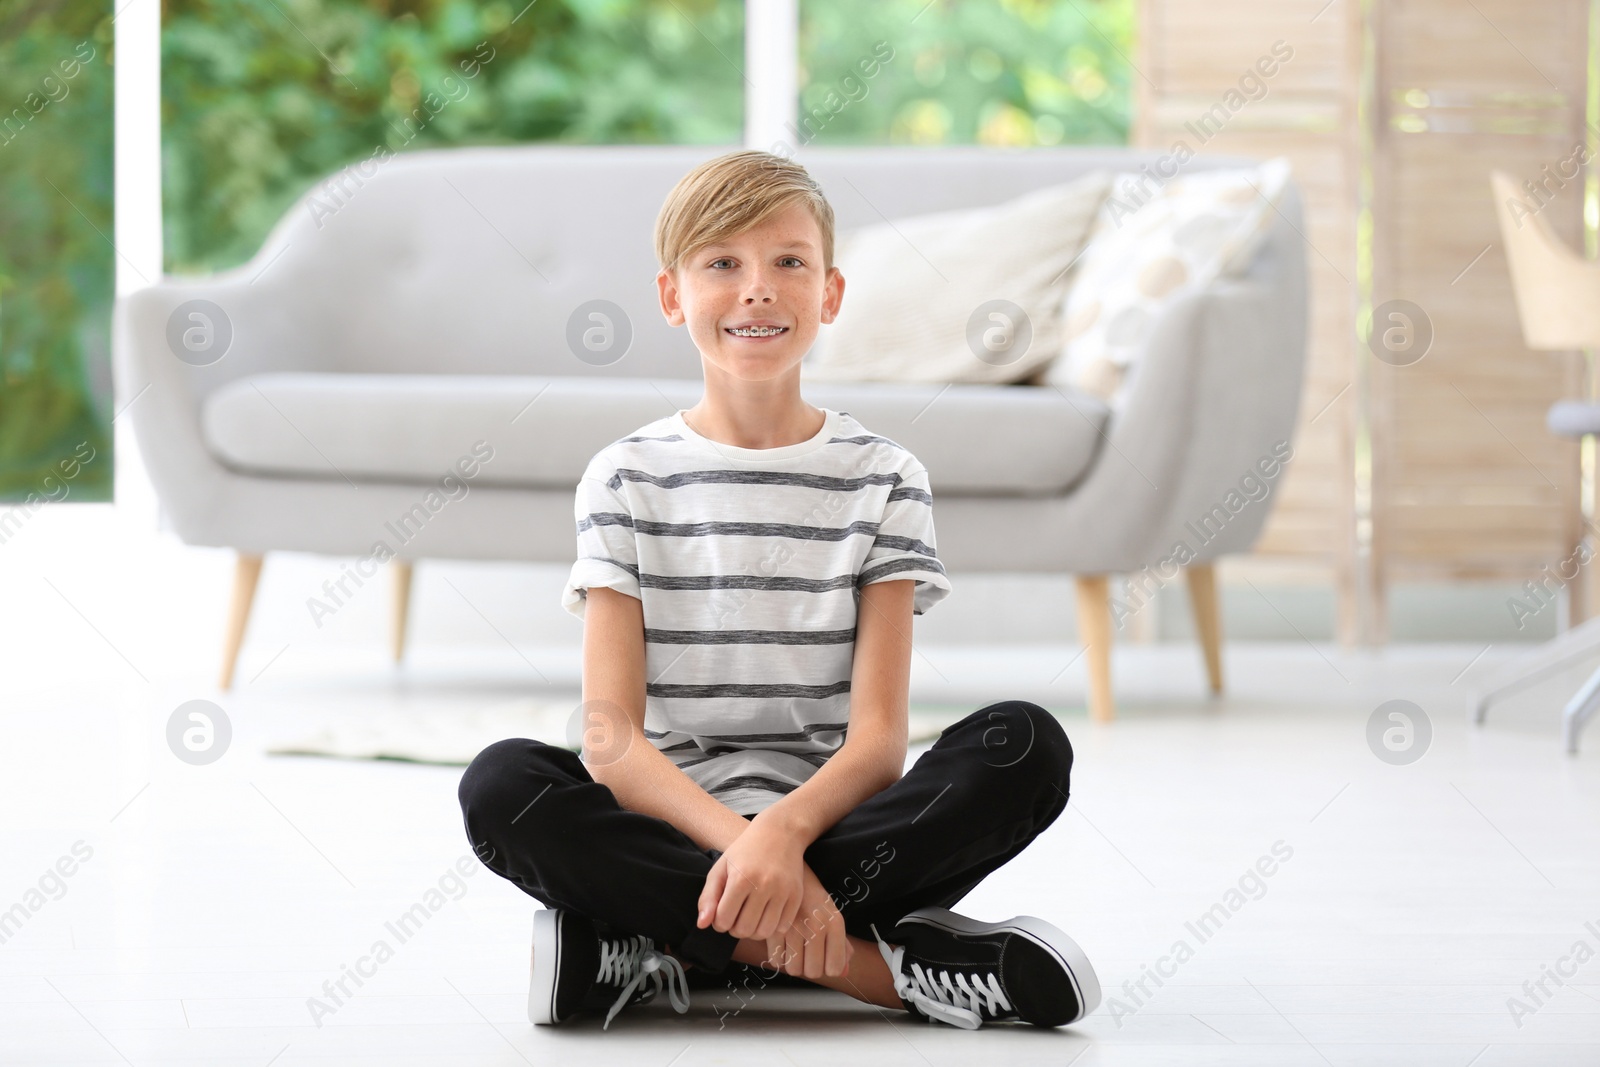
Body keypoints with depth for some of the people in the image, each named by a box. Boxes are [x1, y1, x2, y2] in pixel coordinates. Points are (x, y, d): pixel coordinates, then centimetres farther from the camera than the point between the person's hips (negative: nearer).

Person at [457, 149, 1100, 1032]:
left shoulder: (882, 479, 6)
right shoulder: (628, 479, 6)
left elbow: (877, 736, -4)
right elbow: (610, 735, -6)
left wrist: (783, 832, -27)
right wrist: (740, 843, -25)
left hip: (829, 824, 0)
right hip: (676, 829, 0)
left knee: (1026, 744, -24)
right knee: (502, 782, -30)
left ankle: (663, 951, -28)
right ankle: (890, 963, -31)